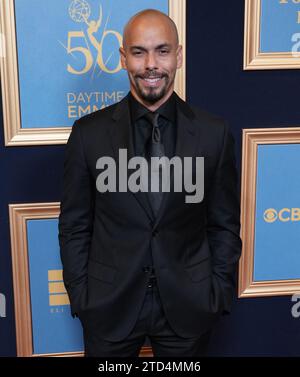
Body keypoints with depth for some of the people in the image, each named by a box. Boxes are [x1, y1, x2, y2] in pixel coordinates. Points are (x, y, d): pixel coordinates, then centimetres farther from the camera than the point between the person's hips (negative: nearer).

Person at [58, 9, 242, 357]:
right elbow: (74, 226, 0)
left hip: (188, 306, 0)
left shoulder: (214, 133, -5)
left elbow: (225, 224, 2)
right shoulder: (89, 133, -6)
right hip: (110, 305, 0)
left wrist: (220, 295, 0)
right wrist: (80, 297, -2)